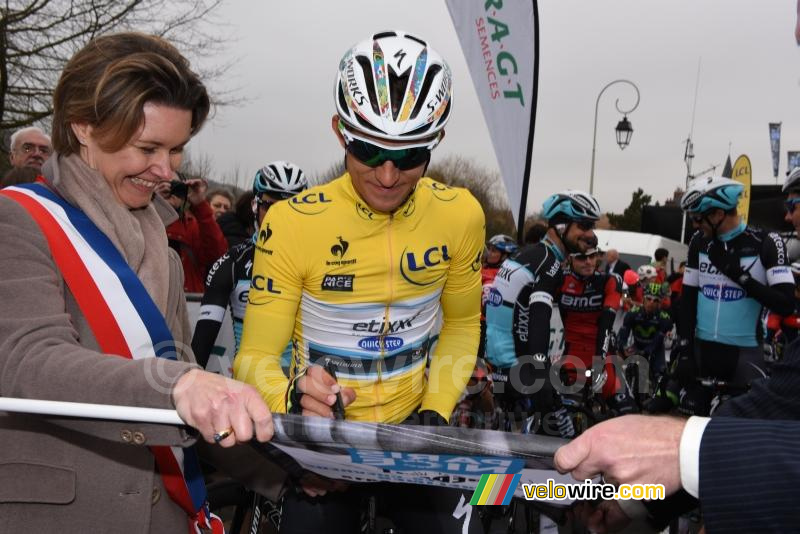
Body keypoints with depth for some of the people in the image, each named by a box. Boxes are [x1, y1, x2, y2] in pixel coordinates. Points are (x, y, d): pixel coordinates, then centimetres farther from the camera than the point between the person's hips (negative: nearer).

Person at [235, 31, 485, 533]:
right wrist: (293, 398, -36)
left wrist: (436, 412, -7)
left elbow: (462, 323, 3)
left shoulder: (461, 215, -11)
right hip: (321, 436, -2)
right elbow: (256, 355, -15)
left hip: (412, 424, 2)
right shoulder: (291, 223, -21)